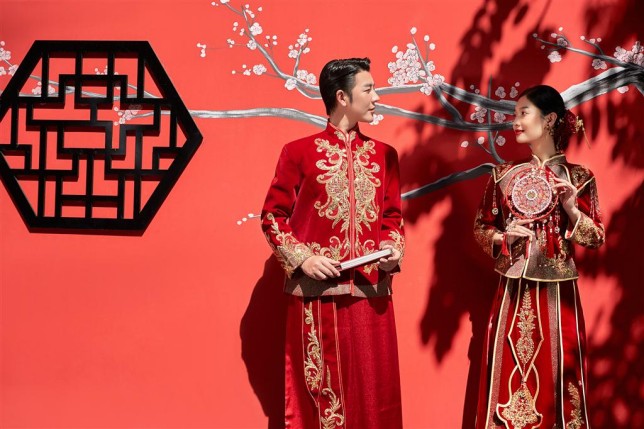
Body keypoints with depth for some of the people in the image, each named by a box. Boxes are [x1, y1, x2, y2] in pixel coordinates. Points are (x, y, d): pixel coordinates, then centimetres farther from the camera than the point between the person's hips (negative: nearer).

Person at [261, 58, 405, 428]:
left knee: (372, 391, 6)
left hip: (371, 293, 3)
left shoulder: (385, 155, 12)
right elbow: (273, 216, 3)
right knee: (319, 389, 4)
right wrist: (302, 259, -9)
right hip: (317, 292, -3)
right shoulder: (299, 152, 1)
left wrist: (393, 252, -1)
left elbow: (393, 216, 17)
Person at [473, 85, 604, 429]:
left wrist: (571, 209, -16)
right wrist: (503, 237, -9)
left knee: (555, 376, 5)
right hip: (514, 292, 2)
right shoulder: (504, 175, 5)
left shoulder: (578, 177, -1)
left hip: (557, 293, -2)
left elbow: (597, 238, -1)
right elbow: (481, 228, 10)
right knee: (510, 375, 5)